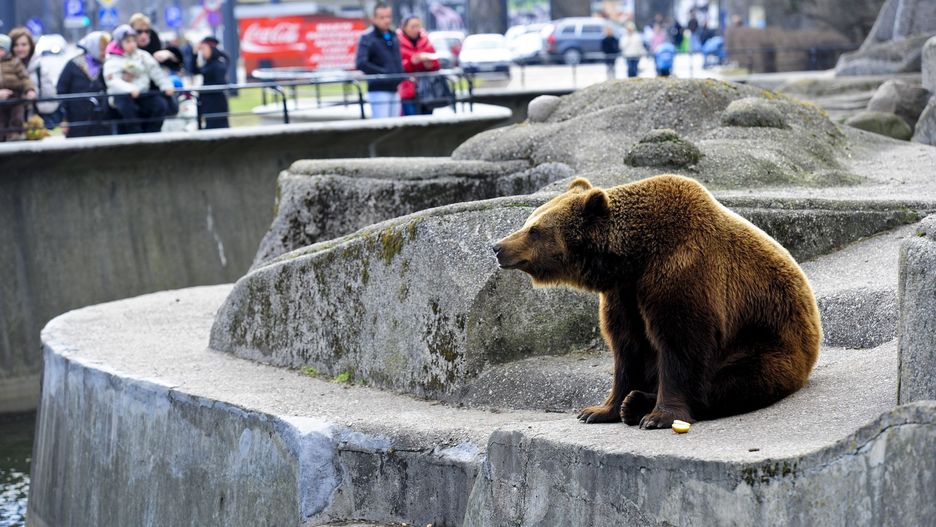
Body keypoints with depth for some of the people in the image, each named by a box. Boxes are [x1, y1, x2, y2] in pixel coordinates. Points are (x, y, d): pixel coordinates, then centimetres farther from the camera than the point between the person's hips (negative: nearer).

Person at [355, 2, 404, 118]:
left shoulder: (394, 38, 15)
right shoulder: (367, 39, -6)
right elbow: (360, 64, -19)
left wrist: (401, 77, 7)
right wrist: (383, 72, -20)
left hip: (394, 89, 7)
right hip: (379, 90, -7)